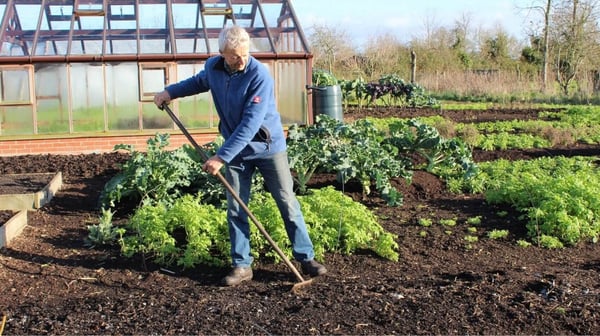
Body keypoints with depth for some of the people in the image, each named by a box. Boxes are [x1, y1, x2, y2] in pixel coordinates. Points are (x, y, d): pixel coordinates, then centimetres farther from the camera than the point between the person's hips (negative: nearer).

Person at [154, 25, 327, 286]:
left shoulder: (260, 75, -24)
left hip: (268, 148, -5)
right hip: (235, 150, 5)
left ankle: (306, 259, 13)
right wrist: (171, 91, 10)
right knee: (236, 209, 6)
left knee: (288, 203, 2)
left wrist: (221, 157, -30)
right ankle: (241, 265, 17)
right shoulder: (212, 67, -5)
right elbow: (199, 82, 23)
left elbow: (250, 124, -29)